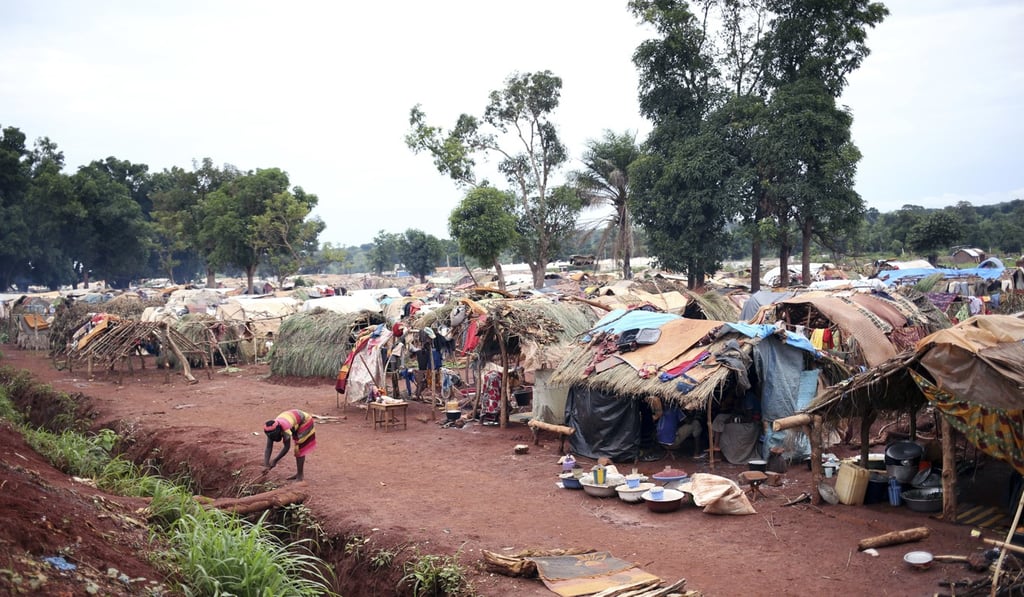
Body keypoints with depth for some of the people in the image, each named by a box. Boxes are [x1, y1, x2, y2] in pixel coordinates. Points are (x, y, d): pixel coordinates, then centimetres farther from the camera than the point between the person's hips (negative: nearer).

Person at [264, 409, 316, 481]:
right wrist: (266, 463, -30)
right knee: (298, 449, 13)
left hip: (305, 422, -8)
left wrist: (275, 461, -27)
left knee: (300, 449, -11)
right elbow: (268, 448, -18)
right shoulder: (271, 430, -19)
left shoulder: (285, 429, -40)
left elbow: (286, 447, -31)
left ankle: (299, 476, -8)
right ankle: (298, 474, 24)